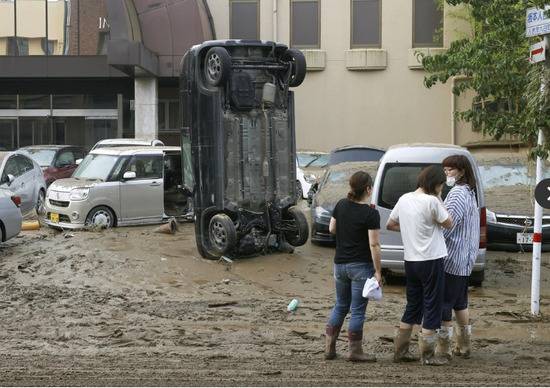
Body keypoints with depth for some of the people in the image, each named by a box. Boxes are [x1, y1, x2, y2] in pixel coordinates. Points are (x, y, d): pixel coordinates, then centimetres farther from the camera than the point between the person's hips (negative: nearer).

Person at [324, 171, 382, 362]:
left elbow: (332, 229, 12)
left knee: (340, 306, 17)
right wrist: (378, 271, -12)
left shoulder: (341, 205, 1)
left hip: (340, 264, 6)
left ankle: (329, 348, 17)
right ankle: (355, 351, 9)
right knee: (358, 310, 3)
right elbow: (374, 245, -16)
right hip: (361, 266, -6)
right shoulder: (371, 213, -15)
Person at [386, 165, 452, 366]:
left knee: (413, 306, 17)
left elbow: (390, 224, 14)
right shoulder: (431, 201, -16)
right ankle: (427, 355, 8)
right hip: (431, 260, -7)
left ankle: (400, 350, 20)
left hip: (411, 260, 7)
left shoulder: (404, 199, 5)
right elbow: (448, 223, -4)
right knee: (432, 307, 4)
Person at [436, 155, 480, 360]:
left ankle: (443, 349, 0)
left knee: (444, 305, -4)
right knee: (460, 303, 17)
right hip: (463, 260, 10)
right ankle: (463, 346, 23)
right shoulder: (469, 193, 15)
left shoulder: (458, 194, -17)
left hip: (451, 260, -10)